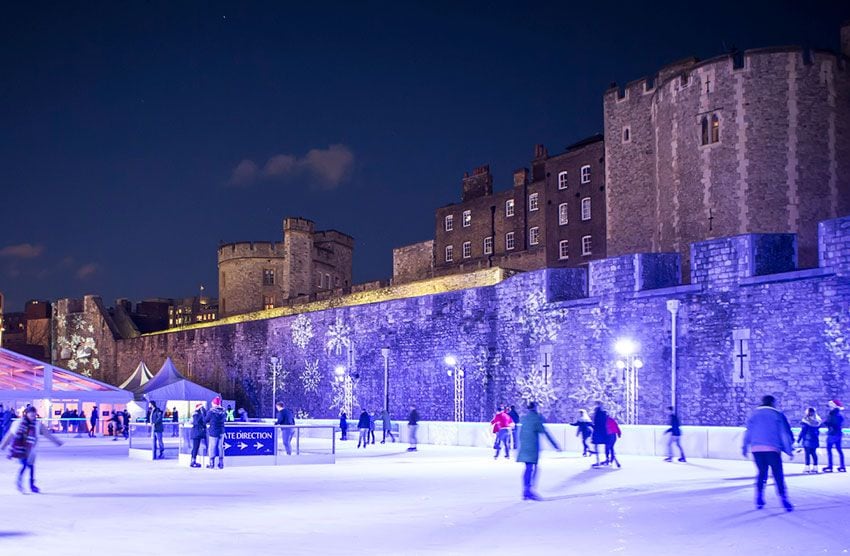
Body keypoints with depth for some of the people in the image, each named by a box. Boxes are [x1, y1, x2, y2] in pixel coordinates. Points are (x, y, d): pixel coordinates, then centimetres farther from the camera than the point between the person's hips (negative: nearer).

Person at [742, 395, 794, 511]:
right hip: (772, 449, -3)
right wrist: (789, 450, 7)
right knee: (778, 474, 0)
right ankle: (784, 499, -9)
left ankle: (759, 498, 7)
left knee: (762, 472, 16)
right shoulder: (777, 415, 5)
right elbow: (784, 434, 4)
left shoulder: (754, 414, 13)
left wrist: (745, 447, 15)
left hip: (756, 448, 3)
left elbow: (748, 432, 11)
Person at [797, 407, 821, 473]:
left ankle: (807, 467, -4)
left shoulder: (806, 421, -13)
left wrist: (799, 439, -3)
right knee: (814, 453, 11)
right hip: (815, 440, 6)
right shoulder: (817, 421, 5)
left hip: (807, 440, -6)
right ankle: (815, 467, 12)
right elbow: (817, 431, 13)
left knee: (807, 453, -3)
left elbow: (803, 431, -11)